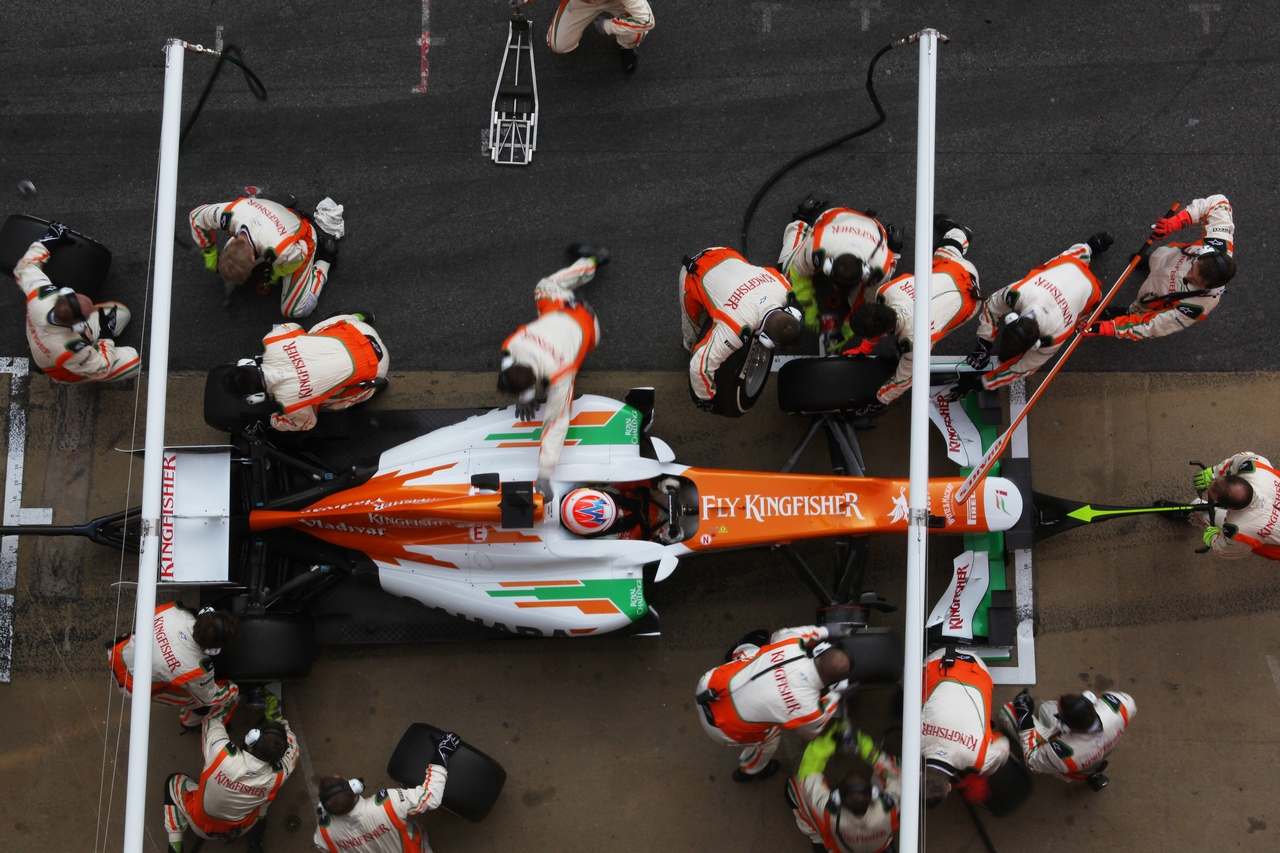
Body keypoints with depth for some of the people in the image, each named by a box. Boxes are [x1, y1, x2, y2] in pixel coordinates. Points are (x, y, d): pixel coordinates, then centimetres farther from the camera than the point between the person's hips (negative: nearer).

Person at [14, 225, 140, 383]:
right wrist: (105, 335, -19)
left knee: (121, 313, 7)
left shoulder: (41, 295, -37)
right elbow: (100, 368, -28)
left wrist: (47, 240, -4)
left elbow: (26, 267, -14)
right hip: (65, 370, -6)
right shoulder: (71, 349, -48)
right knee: (132, 361, -13)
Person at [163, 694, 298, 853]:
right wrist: (275, 716, 0)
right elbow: (291, 747, -8)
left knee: (175, 781, 24)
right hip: (240, 829, 1)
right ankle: (255, 838, 18)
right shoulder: (277, 776, -32)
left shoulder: (222, 753, -40)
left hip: (201, 824, -1)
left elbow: (212, 720, -17)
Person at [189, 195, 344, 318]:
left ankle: (324, 260, 14)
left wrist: (274, 274, -11)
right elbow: (197, 217, -14)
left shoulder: (278, 250, -48)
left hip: (301, 242, -5)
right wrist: (210, 256, -5)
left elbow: (299, 254, -24)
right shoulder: (229, 213, -37)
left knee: (296, 309, -7)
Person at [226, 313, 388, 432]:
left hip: (372, 365, -5)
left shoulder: (290, 401, -32)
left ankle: (375, 383, 25)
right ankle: (360, 318, 44)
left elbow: (305, 423, -7)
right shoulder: (271, 343, -19)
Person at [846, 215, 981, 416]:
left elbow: (904, 378, -27)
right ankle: (956, 231, 64)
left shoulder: (915, 339, -46)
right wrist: (864, 349, -1)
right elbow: (876, 320, -9)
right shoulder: (887, 291, -34)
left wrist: (880, 402, -14)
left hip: (967, 292, -3)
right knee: (949, 252, 37)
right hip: (950, 268, 3)